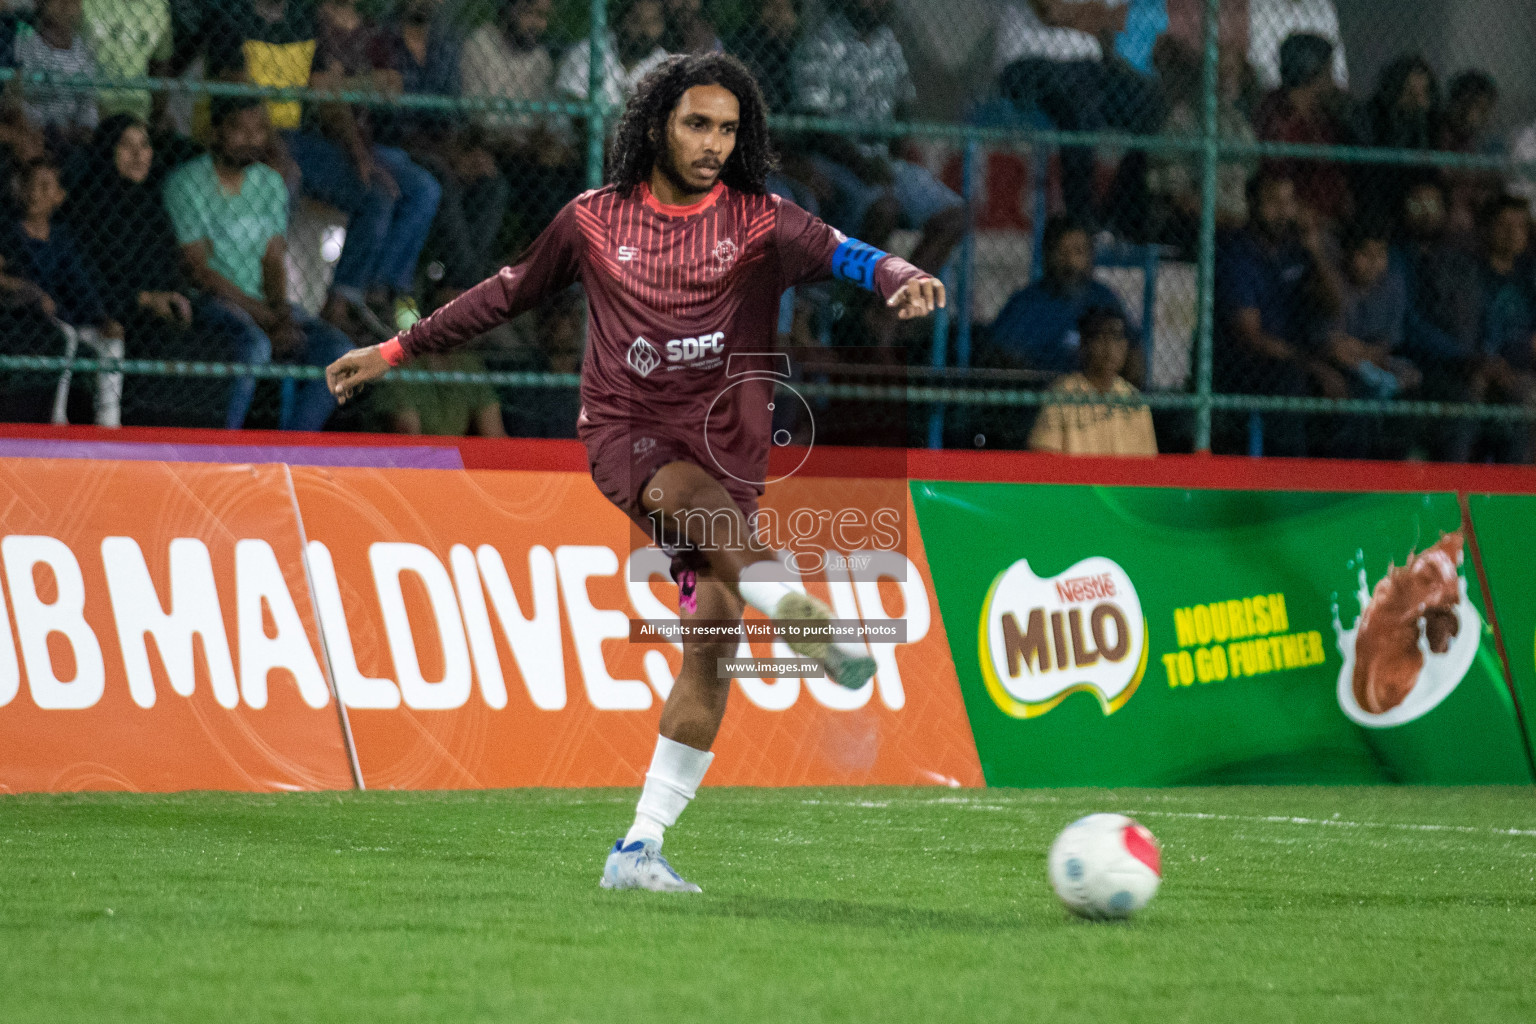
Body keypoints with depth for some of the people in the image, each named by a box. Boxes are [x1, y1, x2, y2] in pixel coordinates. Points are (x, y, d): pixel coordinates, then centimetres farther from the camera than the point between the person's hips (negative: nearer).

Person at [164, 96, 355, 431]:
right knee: (254, 344, -37)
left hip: (261, 299, 6)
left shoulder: (271, 184, 13)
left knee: (337, 350, -16)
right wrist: (264, 316, -18)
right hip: (208, 299, -6)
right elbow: (198, 268, -11)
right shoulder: (186, 183, -5)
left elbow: (273, 261, 8)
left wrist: (282, 314, -13)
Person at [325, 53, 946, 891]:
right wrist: (396, 351, 25)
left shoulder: (758, 223, 4)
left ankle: (639, 848, -4)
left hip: (725, 442, 1)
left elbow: (847, 256, -11)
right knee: (702, 497, -36)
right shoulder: (595, 220, 8)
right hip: (626, 433, -1)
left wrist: (902, 279, -34)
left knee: (710, 645, -8)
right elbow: (509, 292, 21)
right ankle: (798, 615, -60)